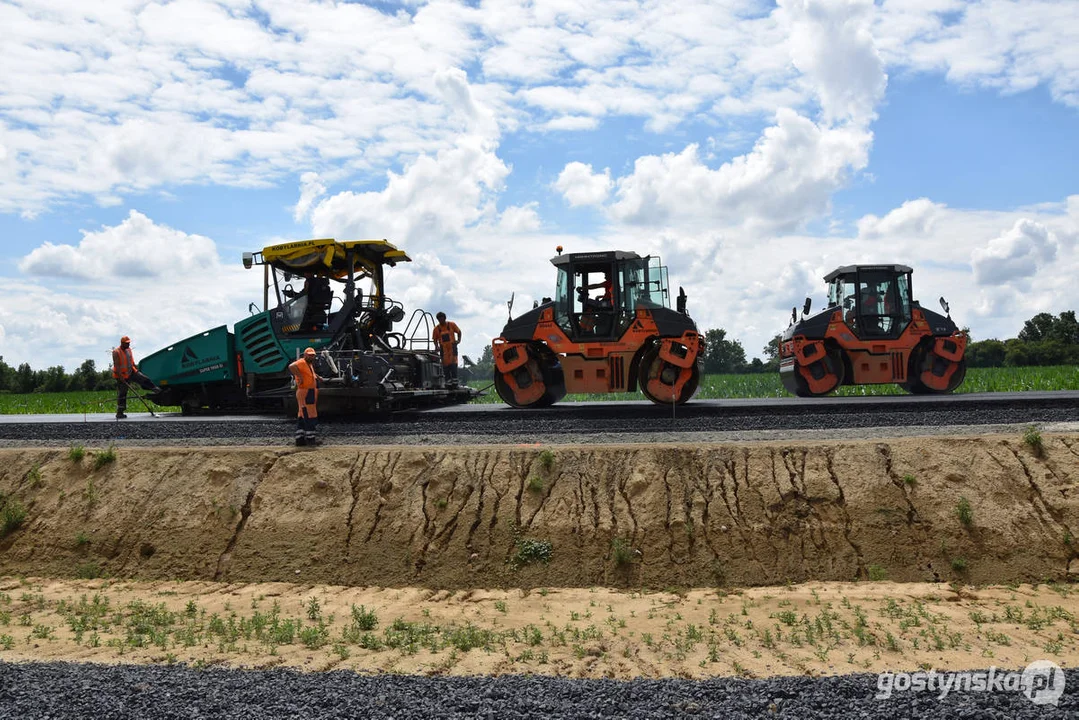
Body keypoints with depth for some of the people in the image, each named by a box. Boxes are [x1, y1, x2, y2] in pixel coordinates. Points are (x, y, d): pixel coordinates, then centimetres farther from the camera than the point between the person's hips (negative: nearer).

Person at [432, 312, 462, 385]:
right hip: (443, 348, 1)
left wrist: (458, 340, -5)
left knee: (453, 363, -7)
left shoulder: (452, 324, -1)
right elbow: (435, 339, 8)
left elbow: (458, 332, 10)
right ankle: (448, 381, 8)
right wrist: (437, 346, -7)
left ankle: (454, 380, -5)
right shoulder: (436, 328, 1)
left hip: (452, 347, -1)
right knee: (445, 365, 4)